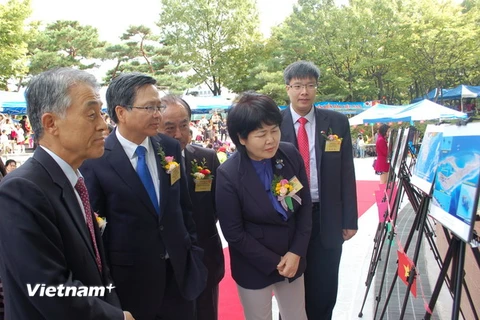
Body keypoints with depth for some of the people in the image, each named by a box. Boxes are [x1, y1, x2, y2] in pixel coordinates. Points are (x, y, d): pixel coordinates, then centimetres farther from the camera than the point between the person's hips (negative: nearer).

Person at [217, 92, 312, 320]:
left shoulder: (291, 155, -10)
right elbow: (234, 233, -16)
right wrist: (273, 263, -12)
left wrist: (296, 252, -9)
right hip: (254, 268, -3)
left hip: (293, 258, 4)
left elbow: (305, 206, -2)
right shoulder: (228, 174, -21)